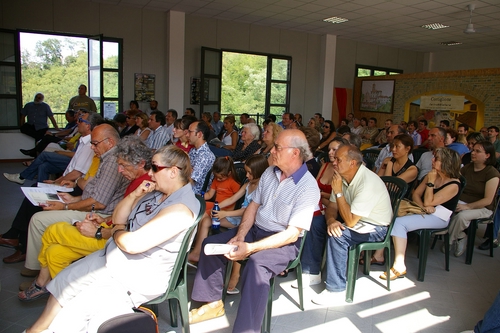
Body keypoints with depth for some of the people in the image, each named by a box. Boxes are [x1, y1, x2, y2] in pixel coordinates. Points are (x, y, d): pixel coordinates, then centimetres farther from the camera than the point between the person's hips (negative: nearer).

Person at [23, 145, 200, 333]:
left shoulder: (181, 208, -27)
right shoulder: (157, 192, 4)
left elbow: (132, 244, -31)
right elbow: (118, 219, 10)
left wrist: (116, 233, -8)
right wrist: (135, 194, -7)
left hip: (139, 279, -10)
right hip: (115, 258, 10)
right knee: (64, 281, 18)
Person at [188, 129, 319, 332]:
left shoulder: (308, 188, -21)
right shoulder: (269, 173, 2)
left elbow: (292, 234, -24)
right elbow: (253, 205, 8)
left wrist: (250, 248, -31)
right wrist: (240, 236, -9)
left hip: (284, 242, -7)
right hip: (255, 230, 8)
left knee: (256, 263, -36)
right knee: (210, 244, -1)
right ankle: (213, 303, 11)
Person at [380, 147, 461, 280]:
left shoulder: (453, 185, -12)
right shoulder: (431, 175, 9)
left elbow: (428, 202, -17)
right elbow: (415, 194, 8)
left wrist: (431, 182, -15)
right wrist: (423, 207, -11)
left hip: (438, 218, -7)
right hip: (423, 212, 7)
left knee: (399, 222, -27)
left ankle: (399, 267, -24)